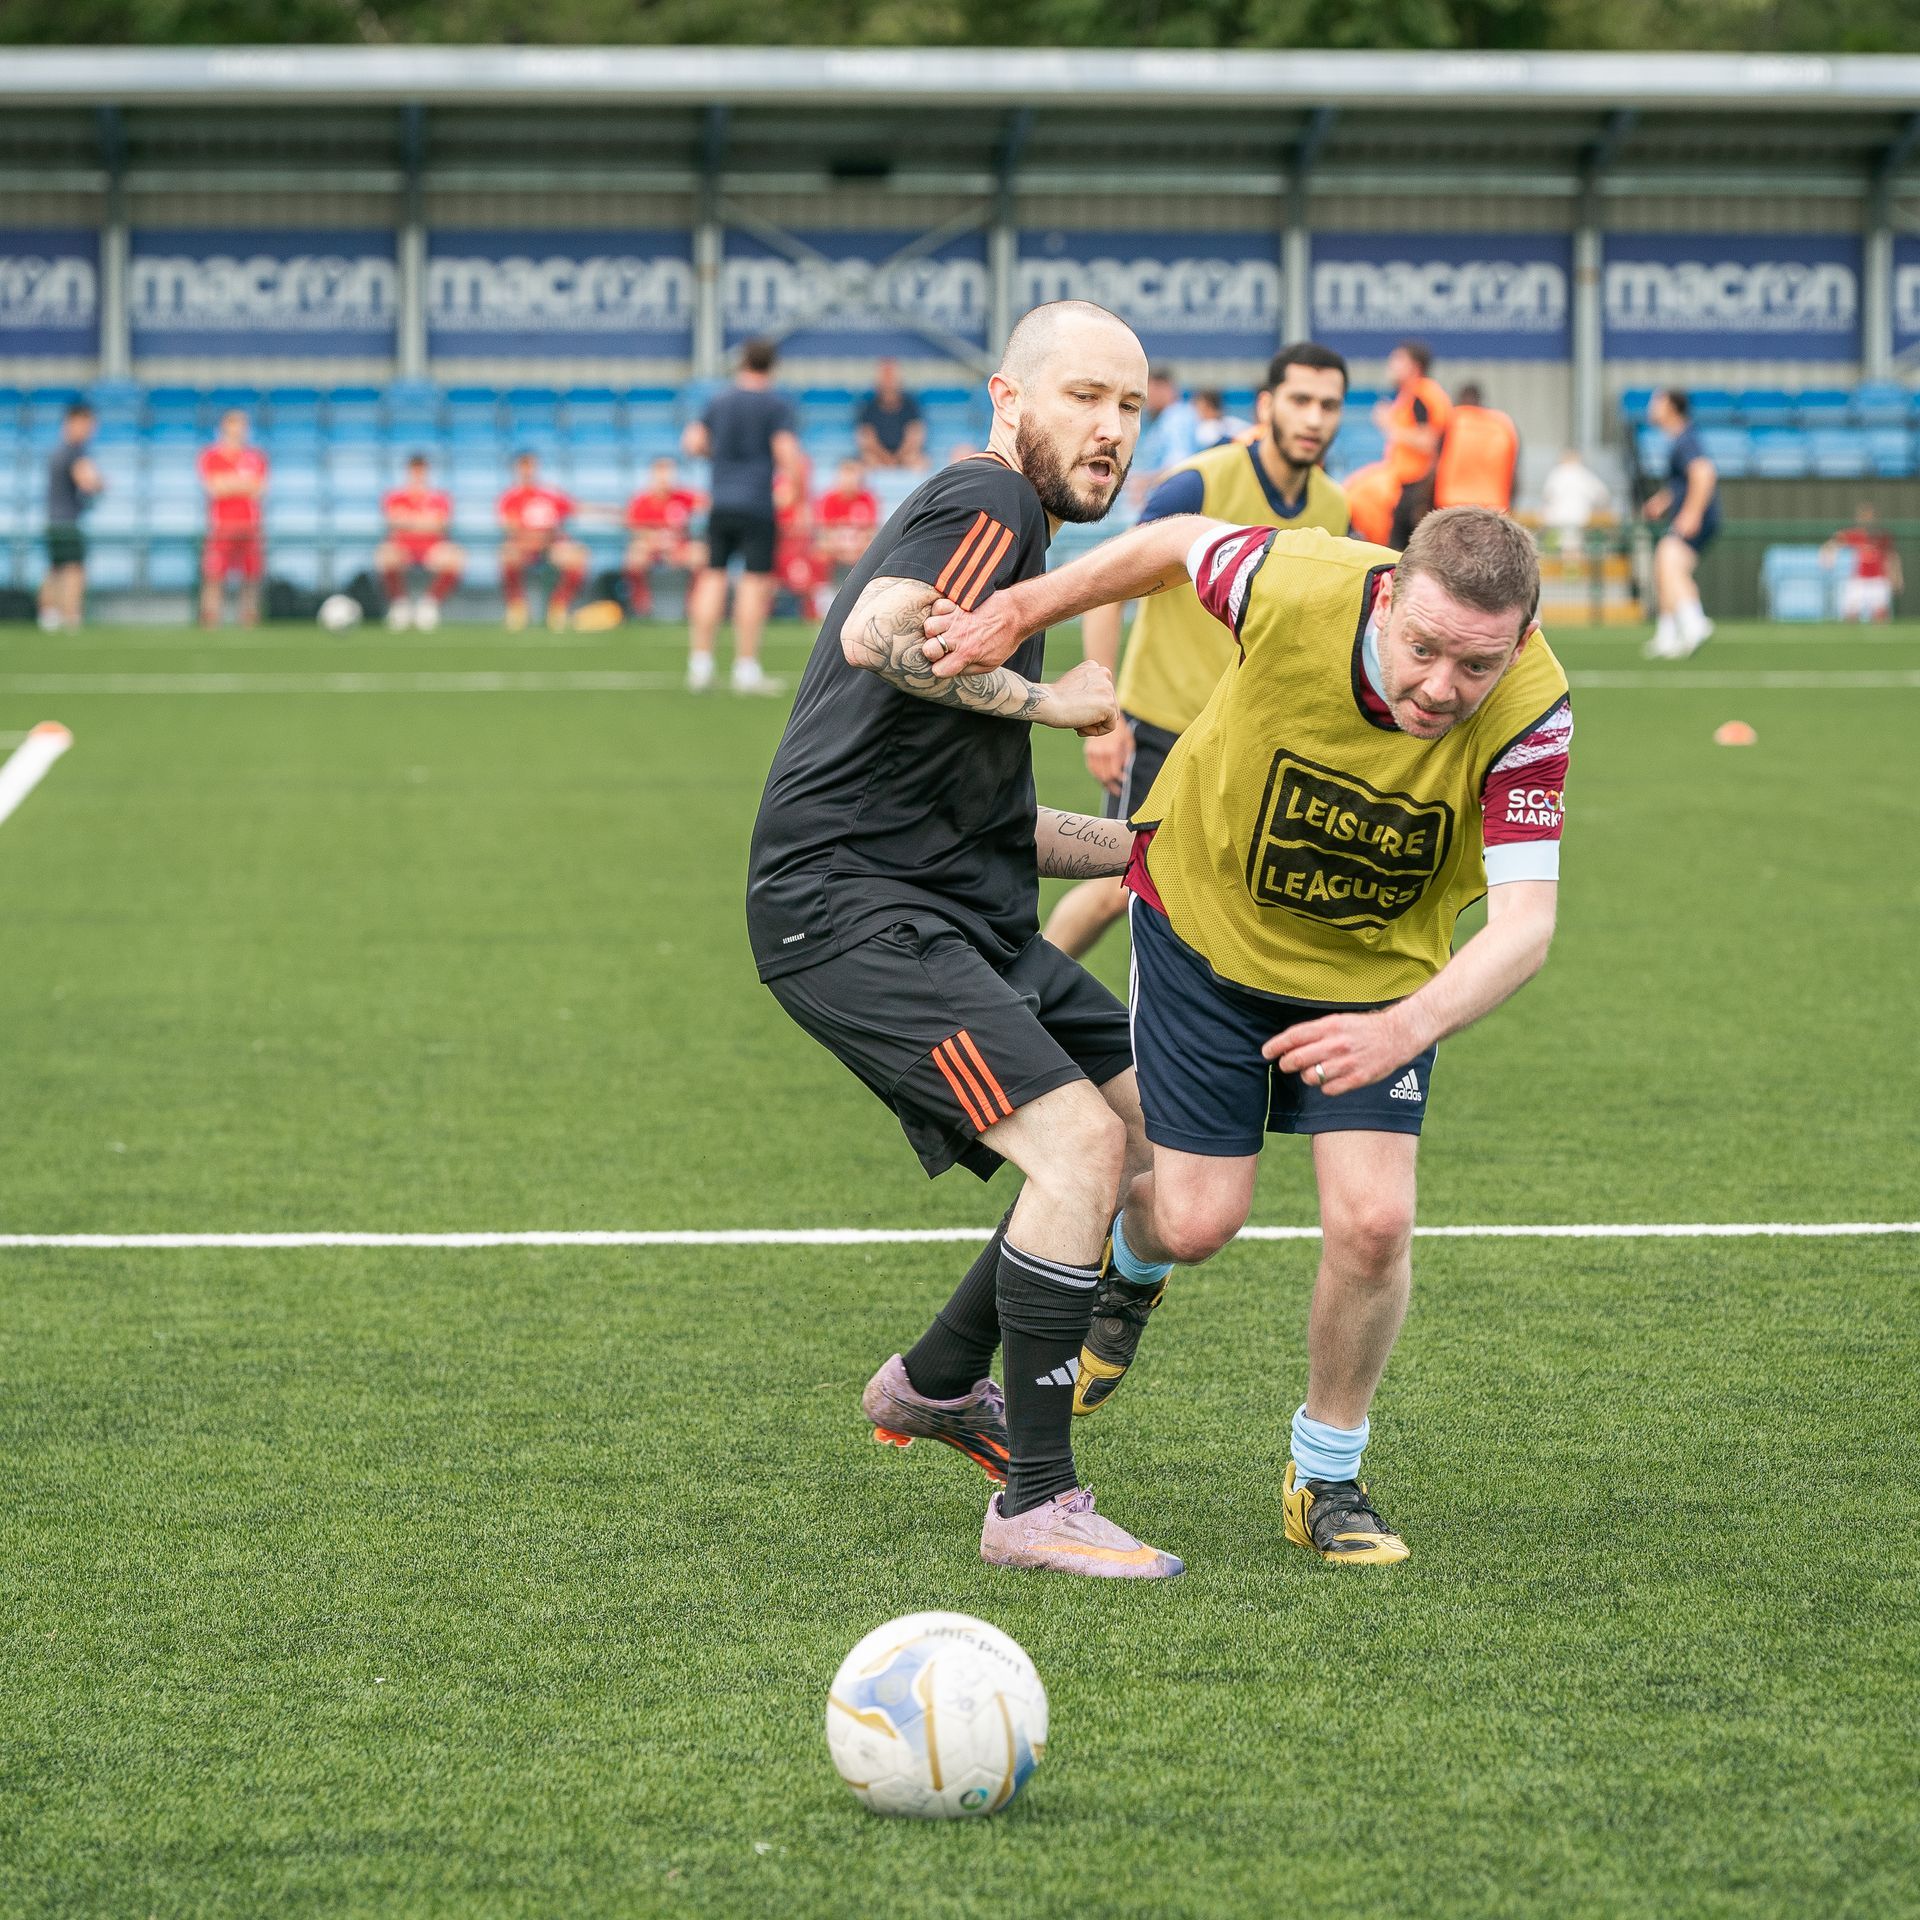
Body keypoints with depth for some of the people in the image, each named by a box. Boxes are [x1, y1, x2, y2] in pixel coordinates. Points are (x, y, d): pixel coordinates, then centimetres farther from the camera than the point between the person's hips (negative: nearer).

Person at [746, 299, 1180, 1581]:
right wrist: (1051, 698, -18)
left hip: (951, 905, 10)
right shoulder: (988, 503, -8)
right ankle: (1035, 1506, -15)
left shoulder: (1015, 537, 24)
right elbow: (879, 637, -29)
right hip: (848, 905, -10)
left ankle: (935, 1383, 26)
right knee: (1082, 1140, -21)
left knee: (1160, 1127, 12)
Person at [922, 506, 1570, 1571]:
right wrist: (1022, 609, -4)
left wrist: (1407, 1030, -53)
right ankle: (1132, 1260, 39)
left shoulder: (1528, 712, -32)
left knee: (1371, 1219, -14)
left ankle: (1326, 1475, 12)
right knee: (1198, 1219, -2)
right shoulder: (1294, 586, -33)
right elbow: (1178, 544, -10)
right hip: (1207, 915, 0)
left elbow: (1523, 923, -36)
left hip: (1380, 970, 0)